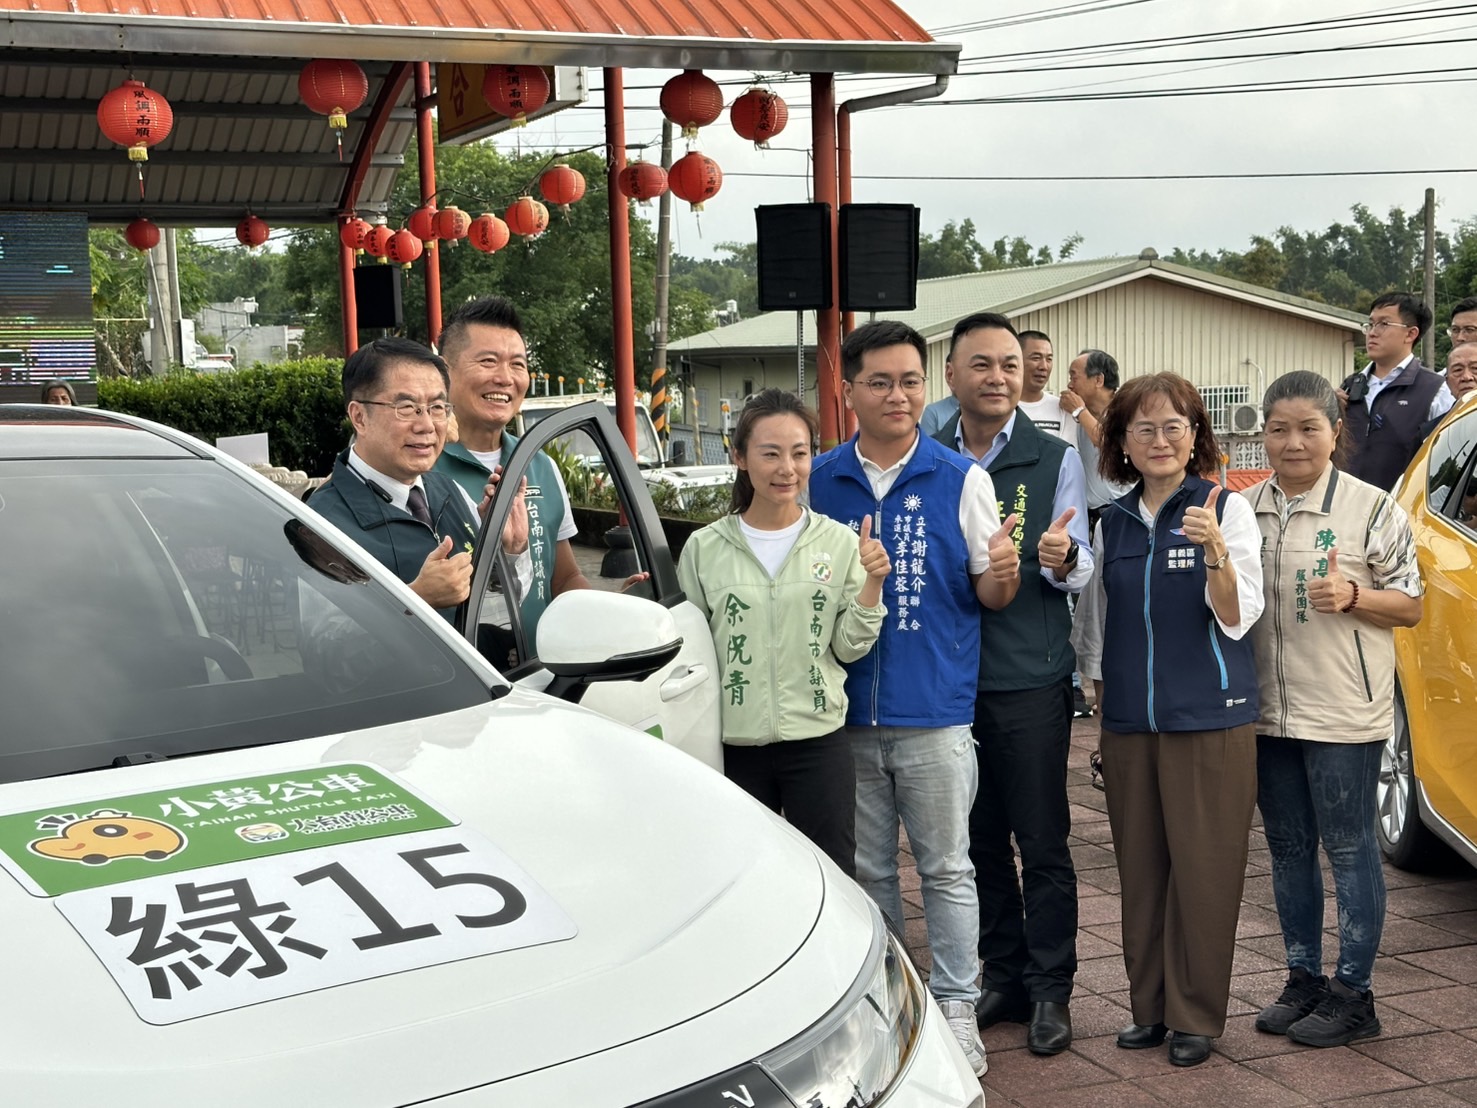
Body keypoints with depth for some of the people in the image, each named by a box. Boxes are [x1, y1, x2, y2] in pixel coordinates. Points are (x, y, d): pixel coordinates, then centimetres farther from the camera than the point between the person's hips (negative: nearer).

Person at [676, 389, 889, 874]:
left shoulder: (839, 542, 2)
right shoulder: (704, 549, 1)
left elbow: (849, 648, -1)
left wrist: (872, 582, -11)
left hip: (818, 741, 0)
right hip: (734, 744, 0)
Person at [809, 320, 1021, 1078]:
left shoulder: (961, 479, -1)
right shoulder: (818, 481, 4)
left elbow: (990, 594, 1)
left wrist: (1002, 573, -20)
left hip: (935, 709, -2)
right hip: (847, 710, 2)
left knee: (946, 870, 5)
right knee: (866, 871, 13)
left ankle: (954, 1007, 17)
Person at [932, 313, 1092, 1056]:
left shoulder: (1054, 459, 1)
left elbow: (1079, 568, -3)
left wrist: (1063, 559, -26)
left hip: (1030, 676, -3)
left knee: (1042, 842, 2)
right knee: (980, 839, 12)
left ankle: (1049, 991, 13)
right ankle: (1002, 975, 25)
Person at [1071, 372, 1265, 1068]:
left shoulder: (1227, 509, -3)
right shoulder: (1112, 524, 10)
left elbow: (1236, 620, -12)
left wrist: (1215, 551, -27)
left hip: (1210, 721, -4)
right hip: (1129, 723, 4)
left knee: (1203, 869, 0)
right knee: (1140, 867, 10)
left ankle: (1196, 1016, 12)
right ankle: (1150, 1007, 22)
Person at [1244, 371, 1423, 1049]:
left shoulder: (1371, 509, -5)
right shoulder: (1244, 509, 7)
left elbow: (1410, 606, -3)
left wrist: (1351, 596, -19)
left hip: (1343, 713, -5)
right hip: (1267, 709, 5)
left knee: (1349, 850, 2)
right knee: (1288, 849, 13)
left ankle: (1352, 995, 12)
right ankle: (1303, 980, 26)